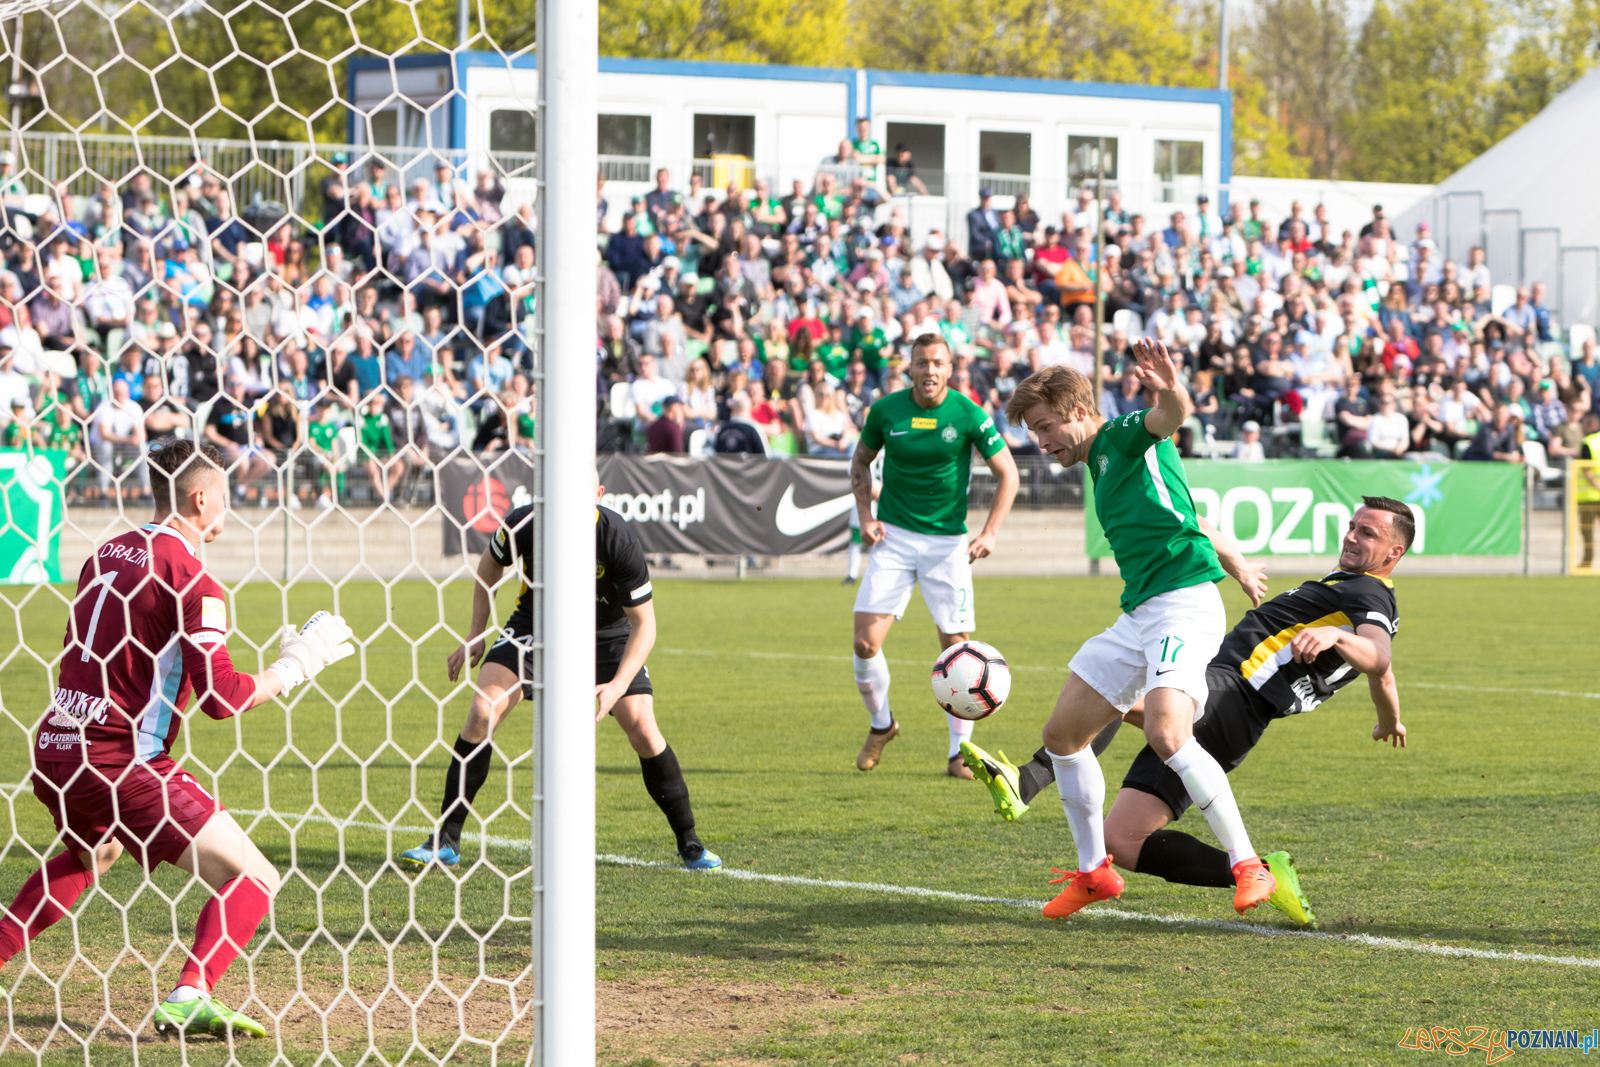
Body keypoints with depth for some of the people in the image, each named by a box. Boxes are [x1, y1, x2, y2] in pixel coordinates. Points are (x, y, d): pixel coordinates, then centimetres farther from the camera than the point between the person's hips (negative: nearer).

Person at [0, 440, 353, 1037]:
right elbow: (224, 698, -15)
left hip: (55, 748, 8)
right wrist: (297, 664, -1)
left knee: (91, 854, 39)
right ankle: (190, 999, -23)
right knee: (252, 880, -6)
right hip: (122, 760, -8)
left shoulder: (107, 554, 12)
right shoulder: (192, 578, -12)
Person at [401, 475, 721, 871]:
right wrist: (475, 637, 1)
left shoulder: (619, 541, -30)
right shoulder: (523, 525, -24)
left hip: (606, 634, -1)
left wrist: (618, 685, -32)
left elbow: (644, 624, -20)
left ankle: (689, 844, 3)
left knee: (642, 730, -16)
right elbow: (491, 564, 1)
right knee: (482, 711, -18)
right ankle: (445, 841, -9)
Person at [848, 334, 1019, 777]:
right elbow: (861, 461, 14)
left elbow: (1007, 473, 0)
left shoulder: (969, 415, -9)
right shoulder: (885, 411, -4)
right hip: (894, 537, 1)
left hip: (948, 541, -1)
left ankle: (959, 751, 7)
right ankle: (881, 724, 17)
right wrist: (866, 516, 1)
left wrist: (990, 533, -9)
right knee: (866, 641, -9)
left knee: (956, 648, -4)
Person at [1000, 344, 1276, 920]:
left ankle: (1248, 866, -20)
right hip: (1137, 614, 10)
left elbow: (1171, 417, -30)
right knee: (1062, 733, 9)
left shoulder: (1126, 437, -6)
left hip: (1184, 603, -10)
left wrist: (1172, 393, -53)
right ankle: (1093, 871, 22)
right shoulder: (1101, 466, 22)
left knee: (1166, 735, -28)